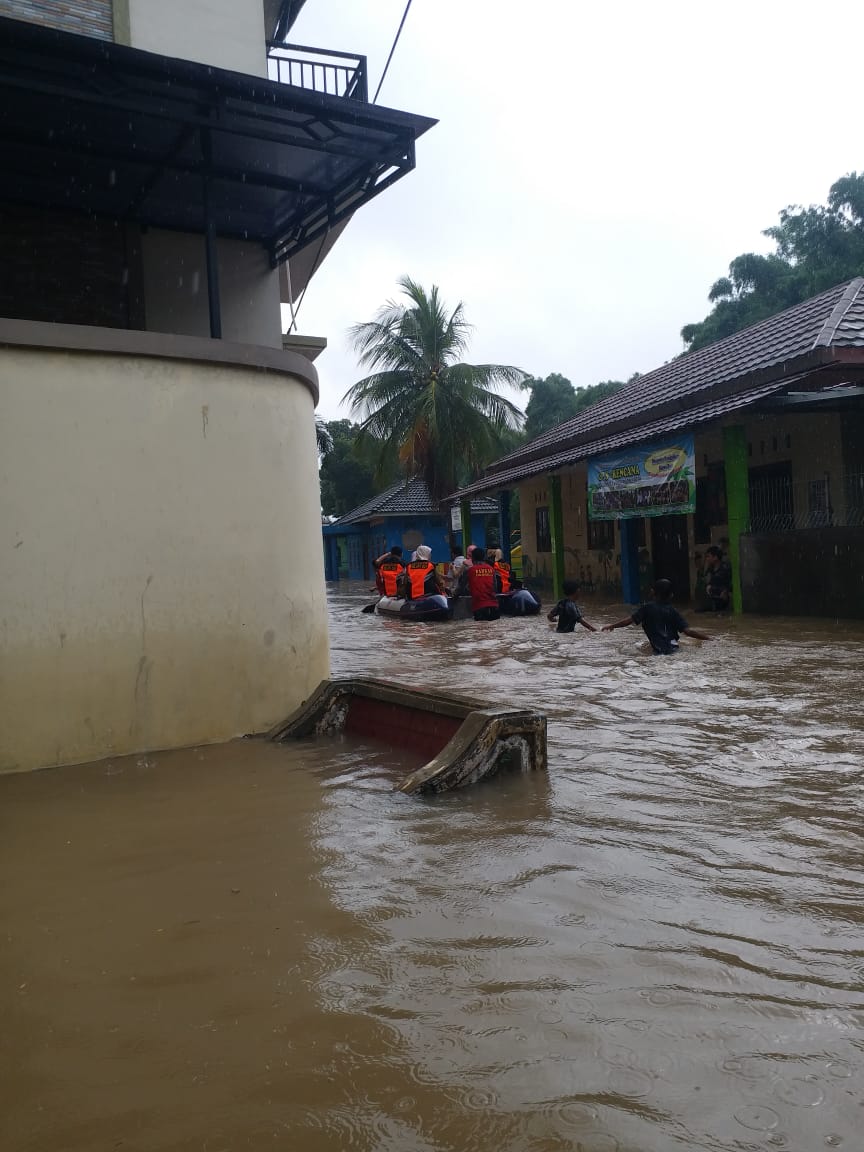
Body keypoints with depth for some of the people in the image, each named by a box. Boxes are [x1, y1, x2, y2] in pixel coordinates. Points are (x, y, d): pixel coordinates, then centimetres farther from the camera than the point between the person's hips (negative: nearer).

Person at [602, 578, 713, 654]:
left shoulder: (647, 608, 9)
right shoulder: (673, 611, 13)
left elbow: (630, 620, 2)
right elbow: (688, 630, 4)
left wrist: (612, 625, 14)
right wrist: (708, 637, 12)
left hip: (659, 651, -3)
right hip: (673, 649, 3)